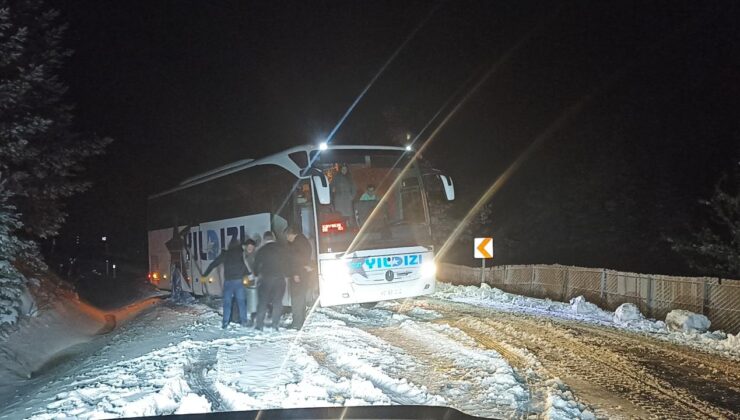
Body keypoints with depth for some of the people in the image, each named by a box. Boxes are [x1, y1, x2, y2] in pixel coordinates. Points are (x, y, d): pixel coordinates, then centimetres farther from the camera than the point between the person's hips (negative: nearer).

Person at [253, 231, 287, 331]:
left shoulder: (261, 250, 1)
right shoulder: (281, 249, 3)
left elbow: (256, 265, 7)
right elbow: (285, 263, 8)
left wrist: (257, 274, 25)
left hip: (266, 278, 0)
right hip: (280, 278, 1)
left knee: (263, 301, 6)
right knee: (277, 302, 3)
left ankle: (259, 324, 3)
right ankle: (275, 325, -2)